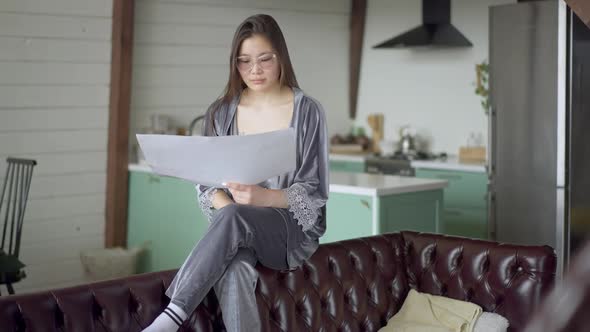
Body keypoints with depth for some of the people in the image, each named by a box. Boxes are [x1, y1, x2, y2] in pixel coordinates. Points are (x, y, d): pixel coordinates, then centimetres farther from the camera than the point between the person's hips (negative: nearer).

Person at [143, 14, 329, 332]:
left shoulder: (307, 111, -3)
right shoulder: (221, 112, 7)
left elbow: (313, 190, -5)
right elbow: (207, 182, 7)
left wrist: (262, 197, -24)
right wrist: (226, 207, -17)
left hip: (294, 226, -2)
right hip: (238, 231, 2)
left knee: (234, 219, -37)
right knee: (233, 270, -36)